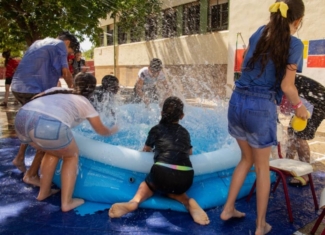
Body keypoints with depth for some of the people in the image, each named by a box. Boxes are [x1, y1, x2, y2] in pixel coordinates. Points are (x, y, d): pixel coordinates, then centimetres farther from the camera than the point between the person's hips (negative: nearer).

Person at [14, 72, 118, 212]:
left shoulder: (56, 90, 34)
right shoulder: (84, 102, 24)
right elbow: (101, 130, 34)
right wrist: (111, 131, 56)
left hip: (22, 118, 6)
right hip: (50, 126, -5)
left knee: (53, 152, 32)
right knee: (72, 156, 23)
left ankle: (44, 192, 42)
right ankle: (66, 202, 21)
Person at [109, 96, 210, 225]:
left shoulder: (156, 129, 18)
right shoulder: (185, 132, 24)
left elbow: (146, 150, 34)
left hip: (162, 172, -3)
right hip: (186, 177, 3)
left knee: (149, 184, 30)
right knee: (172, 189, 36)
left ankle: (134, 201, -1)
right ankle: (188, 202, 6)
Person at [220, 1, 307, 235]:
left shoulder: (259, 33, 10)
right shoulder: (294, 44, -7)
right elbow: (287, 87, -10)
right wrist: (299, 106, 8)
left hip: (238, 101, 6)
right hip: (261, 107, -5)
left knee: (247, 159, 23)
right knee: (262, 168, 12)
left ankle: (228, 209, 32)